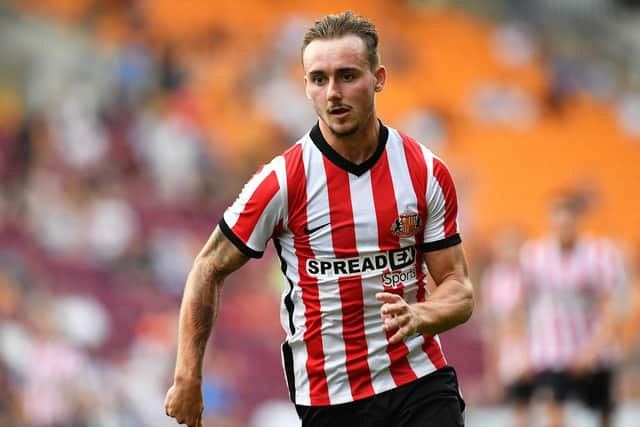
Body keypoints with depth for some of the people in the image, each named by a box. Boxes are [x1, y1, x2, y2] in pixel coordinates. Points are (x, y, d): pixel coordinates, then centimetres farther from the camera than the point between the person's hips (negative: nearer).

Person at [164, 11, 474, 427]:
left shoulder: (427, 173, -1)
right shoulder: (282, 180, -8)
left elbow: (459, 288, 3)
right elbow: (210, 269, 1)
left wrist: (417, 315, -20)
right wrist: (188, 378, -2)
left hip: (423, 382, 2)